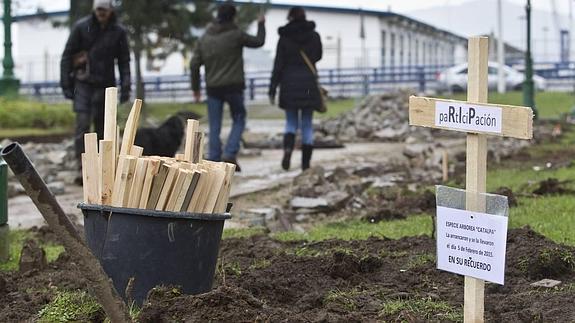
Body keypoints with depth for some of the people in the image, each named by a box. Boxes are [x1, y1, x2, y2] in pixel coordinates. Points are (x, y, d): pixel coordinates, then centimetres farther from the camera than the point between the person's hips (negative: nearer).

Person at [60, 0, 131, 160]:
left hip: (105, 84, 2)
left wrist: (125, 87, 0)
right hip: (83, 82, -2)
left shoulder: (119, 32, 2)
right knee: (83, 122, -13)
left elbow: (124, 61, 8)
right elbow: (67, 56, 0)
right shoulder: (81, 27, -4)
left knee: (101, 124, 4)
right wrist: (66, 84, -3)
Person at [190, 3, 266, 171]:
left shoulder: (204, 39, 5)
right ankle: (230, 153, -7)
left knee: (214, 126, 6)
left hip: (213, 88, 3)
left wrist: (196, 88, 12)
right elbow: (259, 41, 7)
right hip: (233, 86, -3)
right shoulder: (236, 35, -7)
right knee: (239, 120, 10)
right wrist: (261, 25, 25)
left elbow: (194, 64, 4)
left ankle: (214, 160, 3)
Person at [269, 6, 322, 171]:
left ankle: (288, 149, -17)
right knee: (307, 124, 8)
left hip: (289, 85, -1)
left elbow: (278, 65, -5)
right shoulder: (314, 36, 0)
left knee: (291, 122, 11)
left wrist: (272, 90, -1)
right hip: (309, 85, 1)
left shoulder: (284, 37, -5)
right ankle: (306, 162, 7)